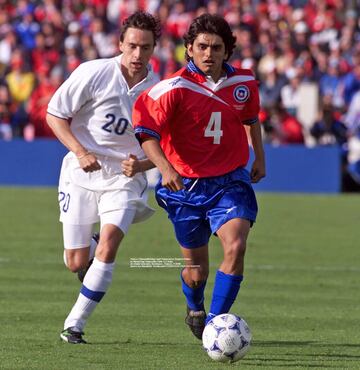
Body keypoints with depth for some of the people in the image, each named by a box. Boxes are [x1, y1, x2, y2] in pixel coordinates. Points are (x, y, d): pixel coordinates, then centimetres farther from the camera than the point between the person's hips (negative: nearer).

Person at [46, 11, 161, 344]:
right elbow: (55, 114, -5)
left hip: (125, 180, 0)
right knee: (76, 263, 1)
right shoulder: (93, 73, -12)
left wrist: (141, 164, -16)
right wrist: (80, 152, -19)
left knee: (108, 246, -21)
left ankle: (75, 325, -11)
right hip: (81, 177, 0)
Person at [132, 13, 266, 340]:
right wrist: (165, 168, -32)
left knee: (236, 246, -24)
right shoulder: (174, 89, -15)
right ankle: (195, 310, 44)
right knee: (196, 269, 8)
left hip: (231, 181, 2)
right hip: (186, 185, -2)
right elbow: (146, 132, -17)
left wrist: (260, 157, 24)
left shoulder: (244, 83, -1)